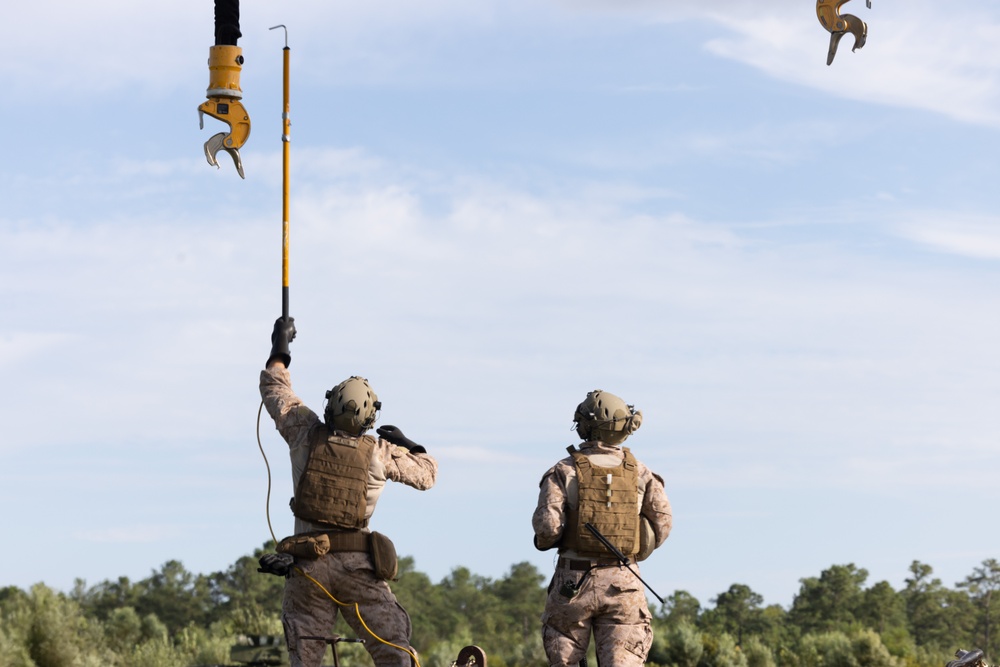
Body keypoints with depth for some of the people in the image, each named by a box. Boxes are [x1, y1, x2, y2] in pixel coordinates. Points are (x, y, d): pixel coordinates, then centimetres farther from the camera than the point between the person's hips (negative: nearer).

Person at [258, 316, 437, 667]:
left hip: (307, 563, 2)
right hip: (359, 565, -2)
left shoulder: (306, 434, 3)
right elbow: (426, 473, 15)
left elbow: (275, 390, 19)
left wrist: (280, 350, 33)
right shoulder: (380, 452, 0)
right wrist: (407, 443, 31)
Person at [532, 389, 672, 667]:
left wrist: (544, 540, 9)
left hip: (573, 581, -1)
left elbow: (547, 525, -14)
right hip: (623, 582, 1)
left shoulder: (565, 471, -4)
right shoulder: (639, 471, 4)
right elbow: (663, 522, 2)